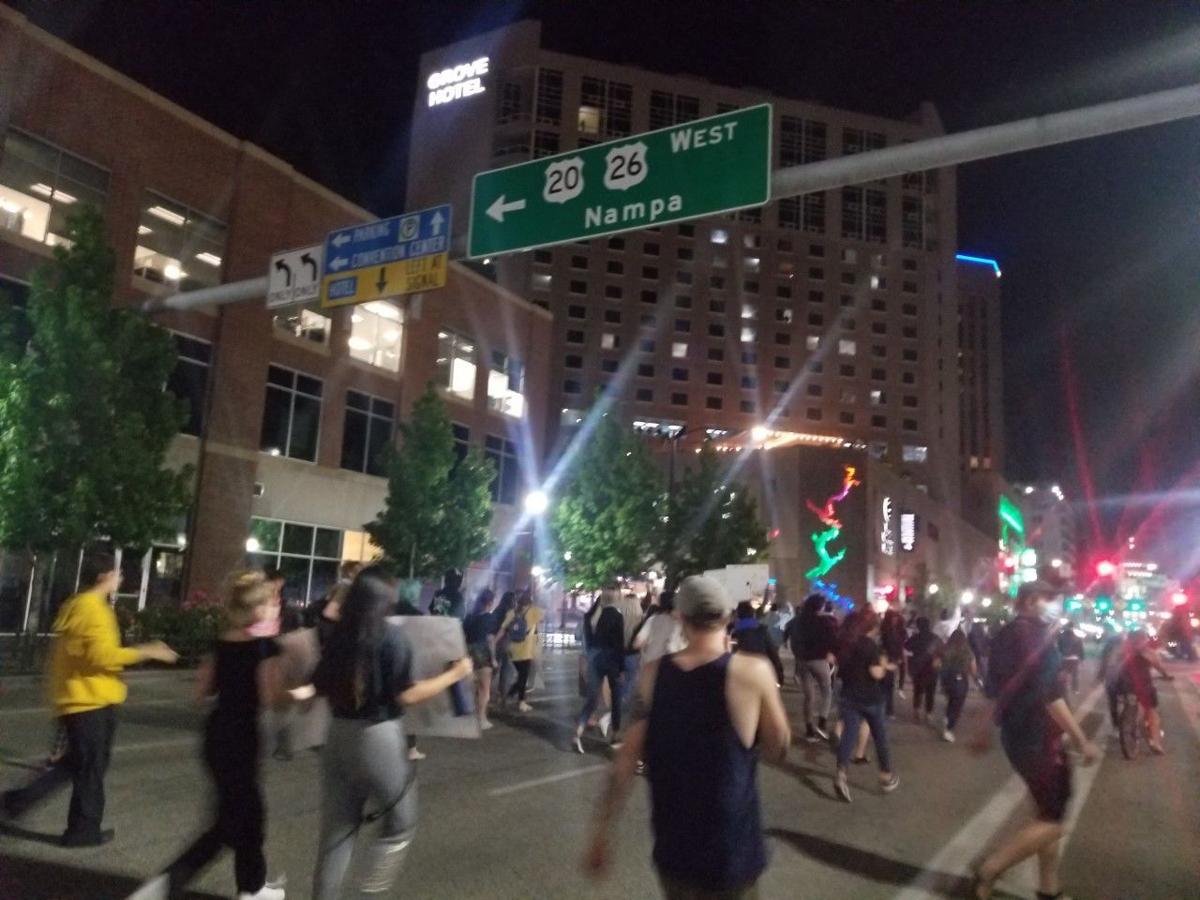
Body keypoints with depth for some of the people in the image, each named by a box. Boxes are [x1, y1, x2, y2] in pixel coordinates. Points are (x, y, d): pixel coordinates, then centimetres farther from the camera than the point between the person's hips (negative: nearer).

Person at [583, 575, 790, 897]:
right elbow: (779, 749, -2)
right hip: (730, 855, -3)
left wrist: (601, 833, 3)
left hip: (671, 849, 3)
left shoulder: (652, 674, -7)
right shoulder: (753, 671, -15)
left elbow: (625, 761, -6)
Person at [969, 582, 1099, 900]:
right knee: (1053, 820, -2)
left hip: (1018, 734, 9)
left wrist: (987, 730, 25)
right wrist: (1082, 740, -18)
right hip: (1037, 738, -9)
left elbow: (995, 688, 18)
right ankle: (989, 869, -1)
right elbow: (1048, 693, -23)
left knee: (1049, 814, 18)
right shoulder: (1035, 633, -18)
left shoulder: (1006, 634, 11)